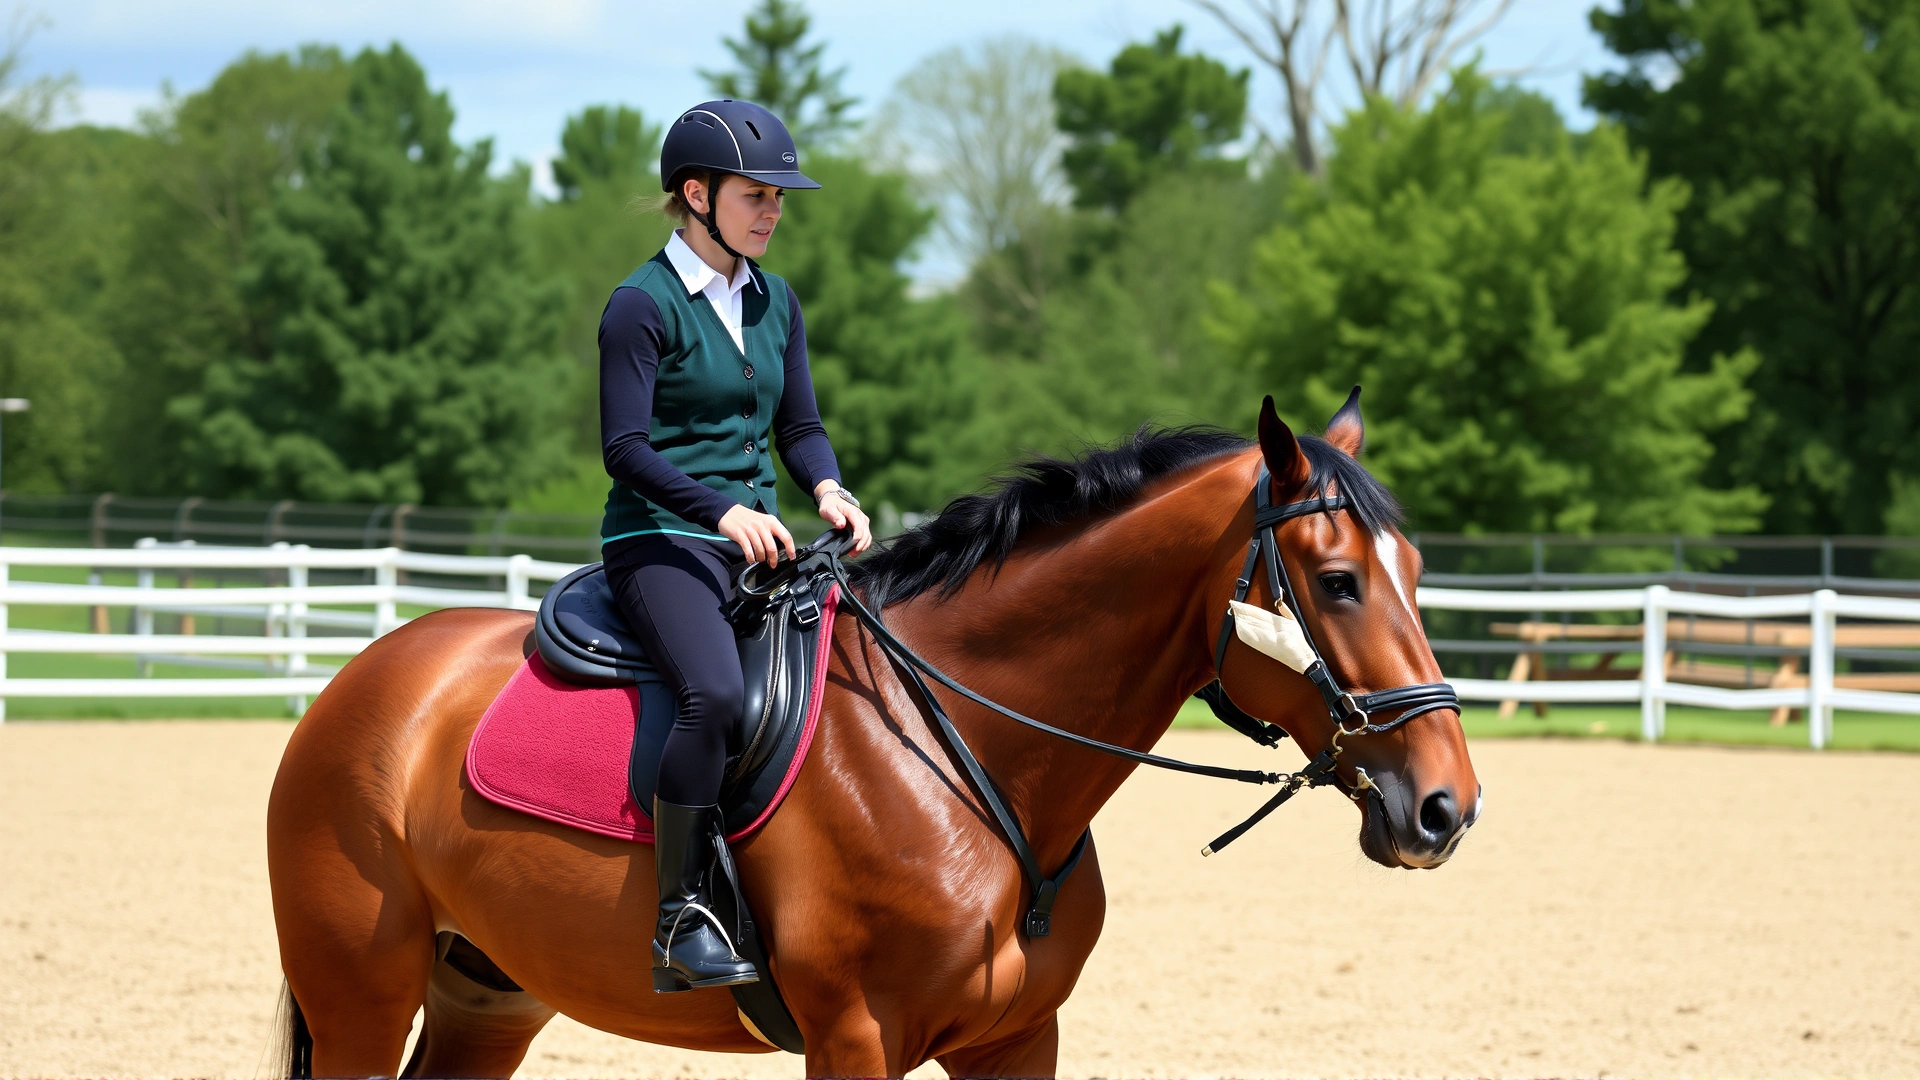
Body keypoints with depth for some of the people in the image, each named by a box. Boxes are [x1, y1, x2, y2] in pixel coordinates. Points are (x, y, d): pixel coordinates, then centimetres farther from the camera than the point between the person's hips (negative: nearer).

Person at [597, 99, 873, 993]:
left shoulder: (774, 303, 15)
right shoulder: (643, 305, -7)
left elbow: (799, 426, 18)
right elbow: (626, 448, -14)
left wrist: (827, 491, -5)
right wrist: (724, 511, -26)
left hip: (759, 542, 8)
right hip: (659, 542, -8)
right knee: (716, 690, -33)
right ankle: (680, 920, -28)